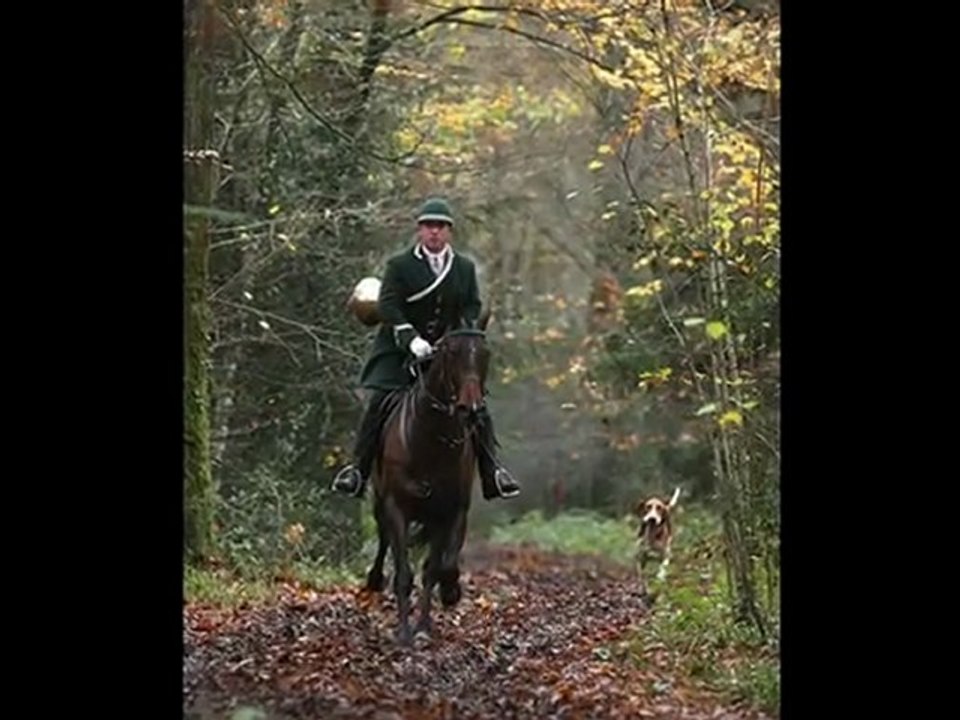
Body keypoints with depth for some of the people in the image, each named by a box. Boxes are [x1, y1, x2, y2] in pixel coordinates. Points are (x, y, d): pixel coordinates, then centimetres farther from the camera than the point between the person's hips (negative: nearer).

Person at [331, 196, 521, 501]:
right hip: (400, 350, -2)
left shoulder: (465, 268, 10)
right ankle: (358, 468, -6)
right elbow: (387, 306, -9)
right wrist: (411, 338, -23)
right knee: (379, 403, -13)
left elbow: (473, 308, 7)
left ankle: (492, 470, -4)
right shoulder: (399, 265, 0)